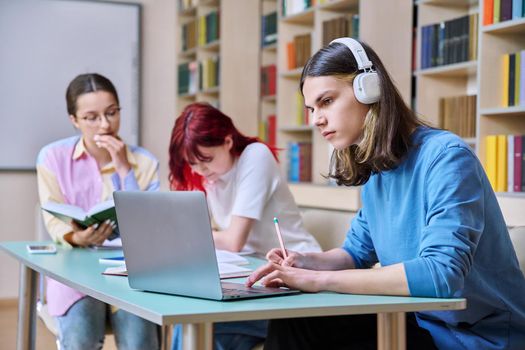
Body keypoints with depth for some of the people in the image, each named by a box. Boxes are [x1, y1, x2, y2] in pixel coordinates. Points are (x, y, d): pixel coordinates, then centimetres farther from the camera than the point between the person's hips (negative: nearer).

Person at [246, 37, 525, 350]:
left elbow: (440, 273, -34)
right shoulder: (376, 171, 4)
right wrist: (310, 262, -7)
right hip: (419, 320, 7)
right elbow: (358, 252, 16)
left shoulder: (445, 157, -22)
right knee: (291, 324, -9)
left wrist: (320, 279, -30)